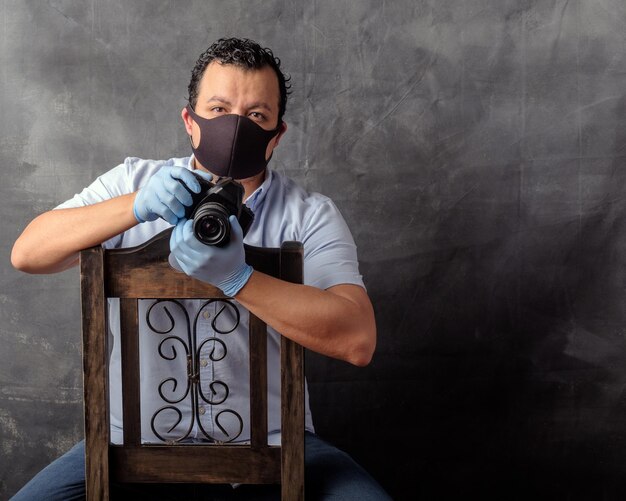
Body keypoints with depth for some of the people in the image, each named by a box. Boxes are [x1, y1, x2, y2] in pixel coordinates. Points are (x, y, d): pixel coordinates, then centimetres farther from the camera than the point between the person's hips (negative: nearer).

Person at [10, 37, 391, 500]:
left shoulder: (311, 216, -3)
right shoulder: (133, 182, 3)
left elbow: (358, 339, -18)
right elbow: (26, 253, -8)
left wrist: (236, 278, -30)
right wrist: (136, 206, -24)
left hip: (270, 446, 0)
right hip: (138, 444, 1)